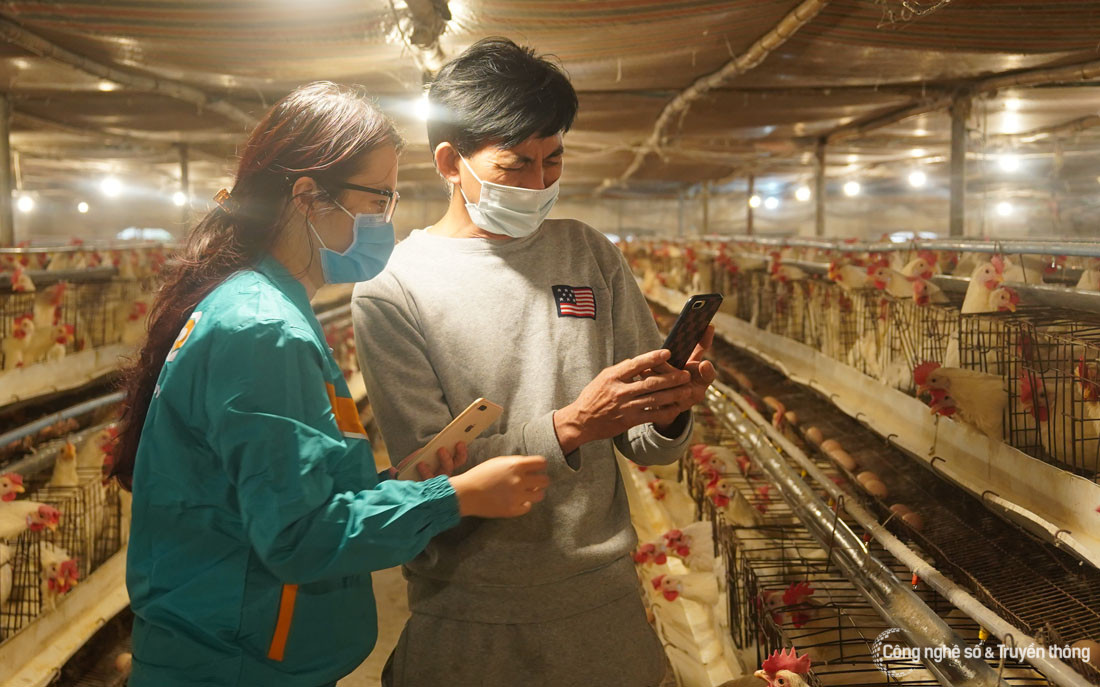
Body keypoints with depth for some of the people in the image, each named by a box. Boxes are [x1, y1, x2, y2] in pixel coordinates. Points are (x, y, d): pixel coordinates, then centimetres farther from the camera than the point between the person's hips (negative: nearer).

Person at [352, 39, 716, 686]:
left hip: (606, 606, 4)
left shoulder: (592, 255, 2)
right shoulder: (392, 287, -10)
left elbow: (643, 446, 4)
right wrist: (571, 426, -27)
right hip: (471, 622, -3)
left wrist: (668, 412, -18)